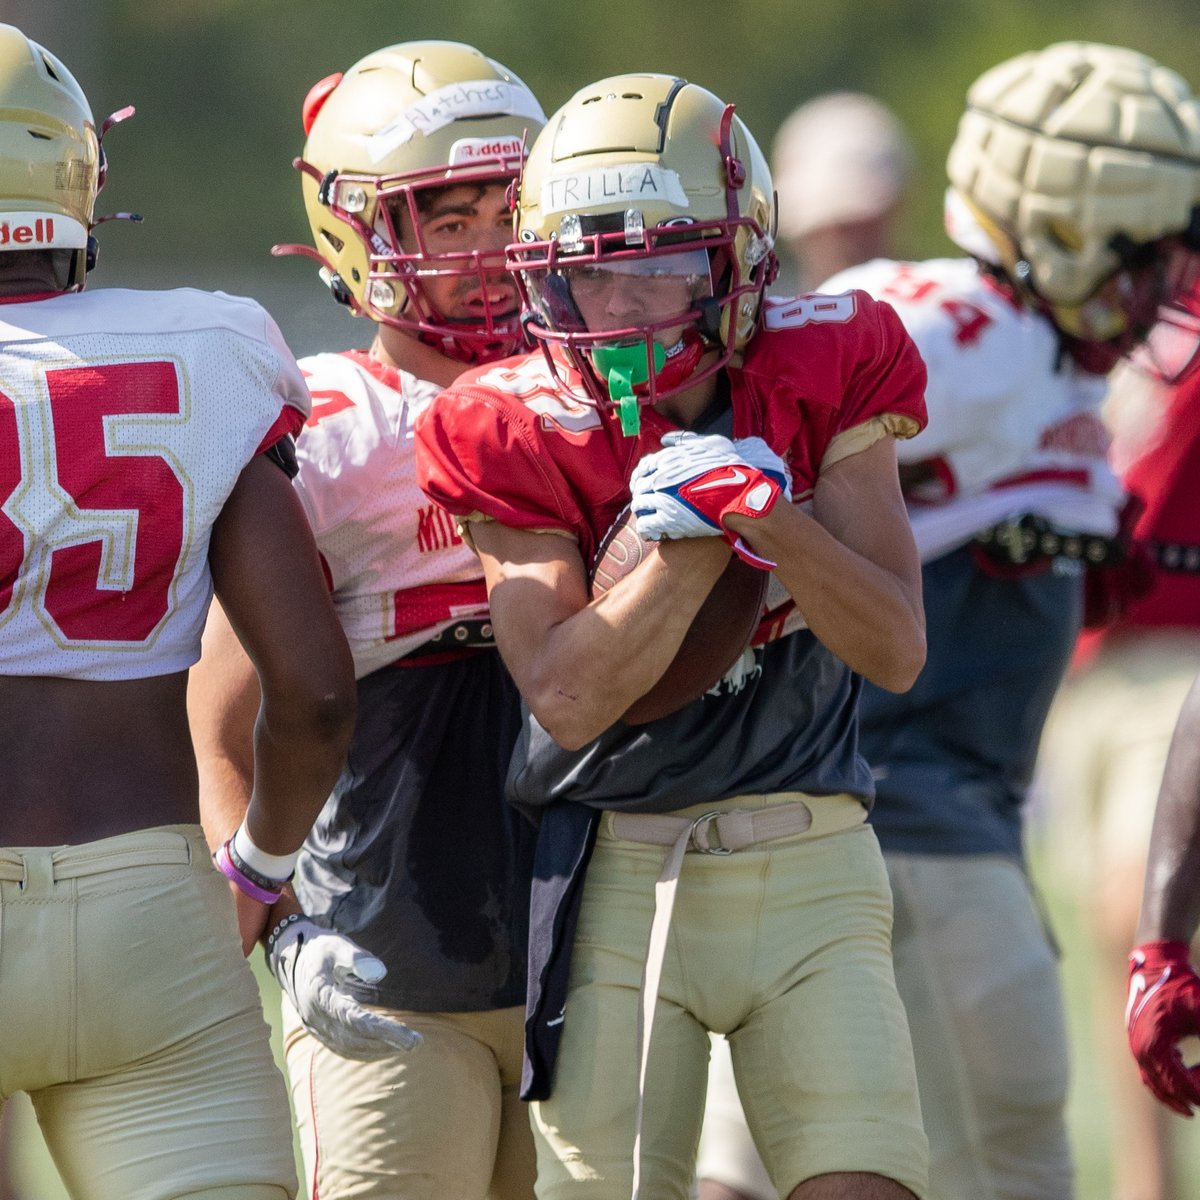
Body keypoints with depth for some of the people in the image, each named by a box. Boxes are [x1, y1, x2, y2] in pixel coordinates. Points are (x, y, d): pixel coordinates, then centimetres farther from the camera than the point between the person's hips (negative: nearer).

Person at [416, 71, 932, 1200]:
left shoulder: (821, 377, -5)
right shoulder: (522, 434, -8)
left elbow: (895, 649, -10)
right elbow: (567, 699, -15)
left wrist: (766, 513, -24)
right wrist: (690, 542, -24)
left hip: (809, 871, 1)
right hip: (618, 881, 0)